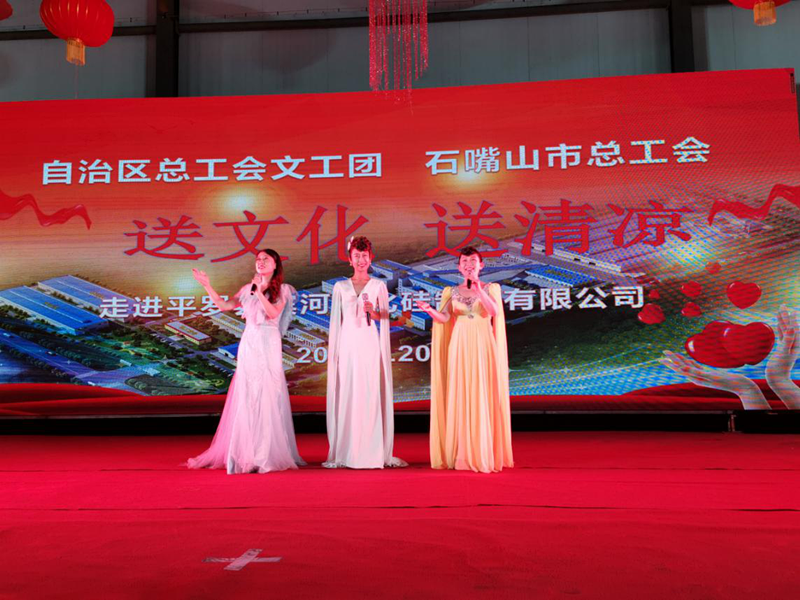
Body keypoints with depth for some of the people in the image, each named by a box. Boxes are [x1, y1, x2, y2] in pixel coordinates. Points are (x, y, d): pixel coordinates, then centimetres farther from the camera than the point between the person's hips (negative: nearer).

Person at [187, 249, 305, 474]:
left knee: (268, 396, -5)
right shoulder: (248, 289, 14)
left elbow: (273, 313, -11)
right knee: (246, 398, 4)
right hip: (249, 345, 3)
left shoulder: (282, 289, 3)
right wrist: (207, 286, 10)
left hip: (269, 346, -3)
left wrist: (260, 292, -19)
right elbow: (224, 305, 15)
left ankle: (268, 453, 3)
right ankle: (247, 453, 13)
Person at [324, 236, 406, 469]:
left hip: (370, 345, -1)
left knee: (371, 395, -2)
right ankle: (343, 452, 7)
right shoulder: (340, 286, 10)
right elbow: (336, 320, 9)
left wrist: (372, 312, -13)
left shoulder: (378, 286, 7)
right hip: (347, 344, 1)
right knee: (345, 395, 0)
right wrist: (333, 351, 6)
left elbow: (384, 317, 8)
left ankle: (374, 452, 5)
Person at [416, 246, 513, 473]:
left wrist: (479, 290, -21)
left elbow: (495, 312, -11)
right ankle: (462, 454, 5)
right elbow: (443, 319, -3)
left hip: (483, 346, -1)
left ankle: (485, 453, 3)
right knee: (459, 397, -1)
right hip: (459, 346, 2)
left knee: (483, 397, -4)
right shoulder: (452, 292, 11)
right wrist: (429, 309, -21)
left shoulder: (490, 288, 7)